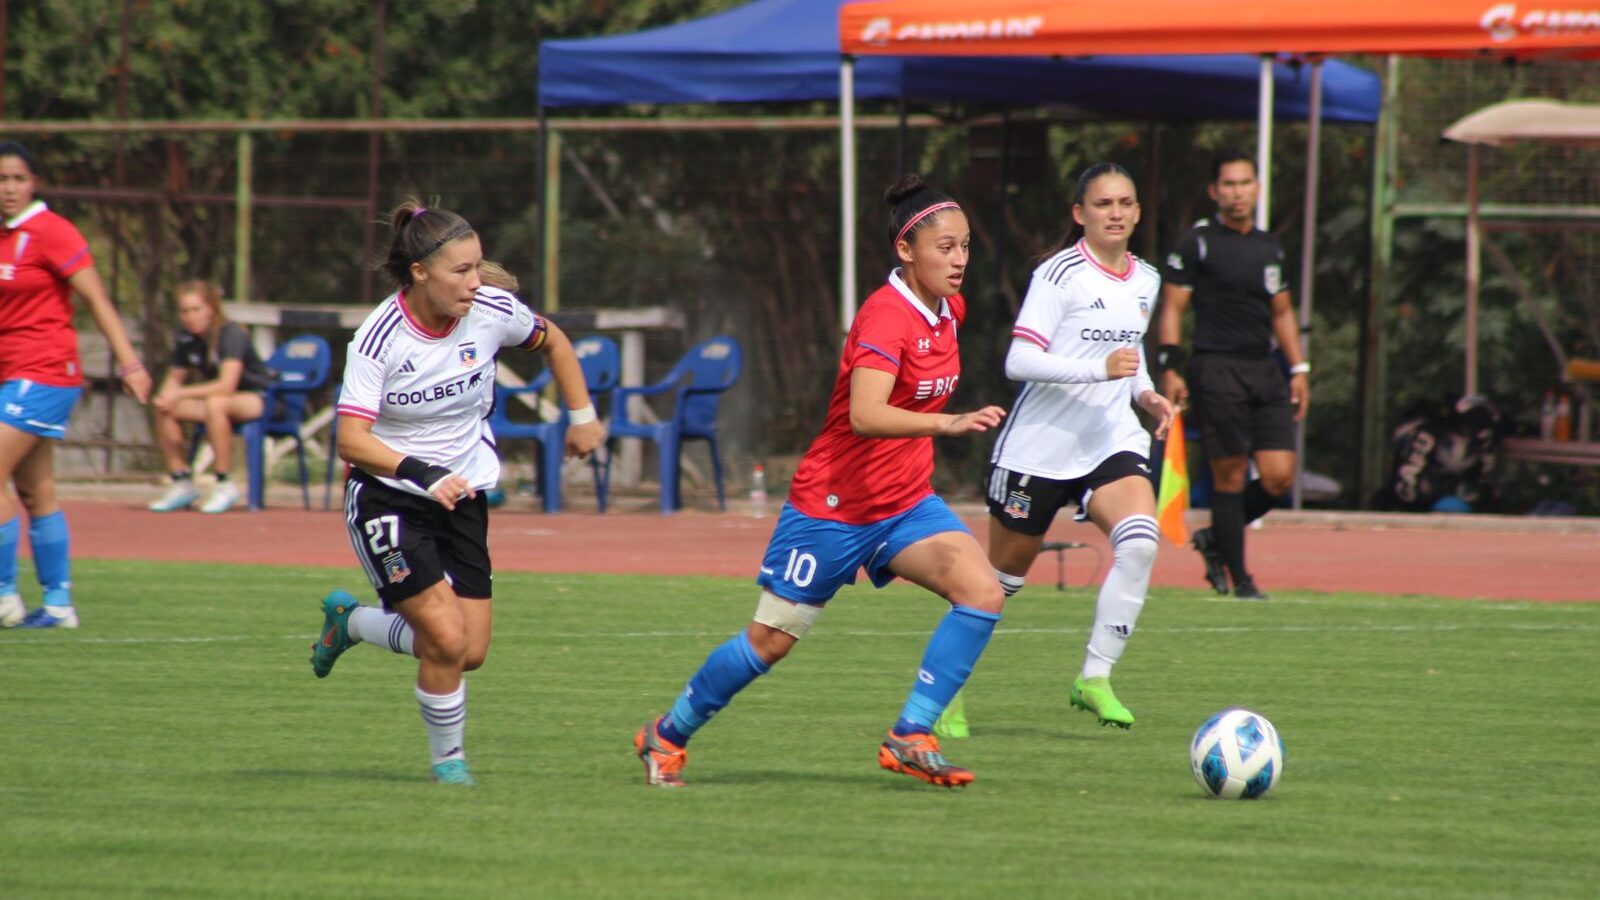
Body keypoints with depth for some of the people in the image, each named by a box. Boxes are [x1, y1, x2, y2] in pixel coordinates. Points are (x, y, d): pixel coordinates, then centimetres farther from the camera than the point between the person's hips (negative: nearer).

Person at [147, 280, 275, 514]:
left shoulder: (231, 334, -22)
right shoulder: (186, 338, -2)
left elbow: (227, 385, -32)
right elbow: (175, 378, 6)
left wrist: (181, 393, -34)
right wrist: (165, 395, -18)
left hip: (260, 400, -7)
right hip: (216, 397, 7)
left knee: (215, 404, -38)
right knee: (163, 409, -10)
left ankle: (225, 485, -27)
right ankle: (182, 483, -3)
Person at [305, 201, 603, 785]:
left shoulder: (491, 312, -10)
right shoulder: (380, 338, -21)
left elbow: (552, 341, 13)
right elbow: (351, 439, -27)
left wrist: (582, 417, 14)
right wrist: (423, 474, -39)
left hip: (463, 498, 5)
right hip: (388, 500, -5)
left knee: (472, 652, 1)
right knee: (448, 638, -18)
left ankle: (350, 621, 27)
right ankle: (447, 757, 8)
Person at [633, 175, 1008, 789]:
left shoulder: (949, 310, 2)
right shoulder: (884, 316, -24)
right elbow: (865, 416, -39)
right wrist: (948, 423, -48)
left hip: (905, 503, 7)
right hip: (833, 503, -7)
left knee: (982, 593, -16)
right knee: (771, 640, 4)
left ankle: (910, 738, -11)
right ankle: (667, 735, 26)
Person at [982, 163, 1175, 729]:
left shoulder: (1145, 280, 10)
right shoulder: (1060, 274, -12)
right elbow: (1019, 362, -20)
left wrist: (1145, 393, 8)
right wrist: (1101, 368, -29)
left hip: (1112, 441, 5)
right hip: (1040, 445, -5)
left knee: (1140, 539, -22)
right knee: (1006, 574, 6)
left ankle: (1095, 678, -16)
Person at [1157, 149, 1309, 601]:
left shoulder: (1269, 246, 16)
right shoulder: (1196, 243, -1)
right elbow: (1172, 308, -3)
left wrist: (1298, 369, 17)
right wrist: (1170, 368, -12)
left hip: (1265, 370, 6)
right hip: (1217, 372, -6)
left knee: (1279, 476, -4)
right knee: (1231, 475, -5)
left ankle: (1215, 538, 19)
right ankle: (1239, 579, 3)